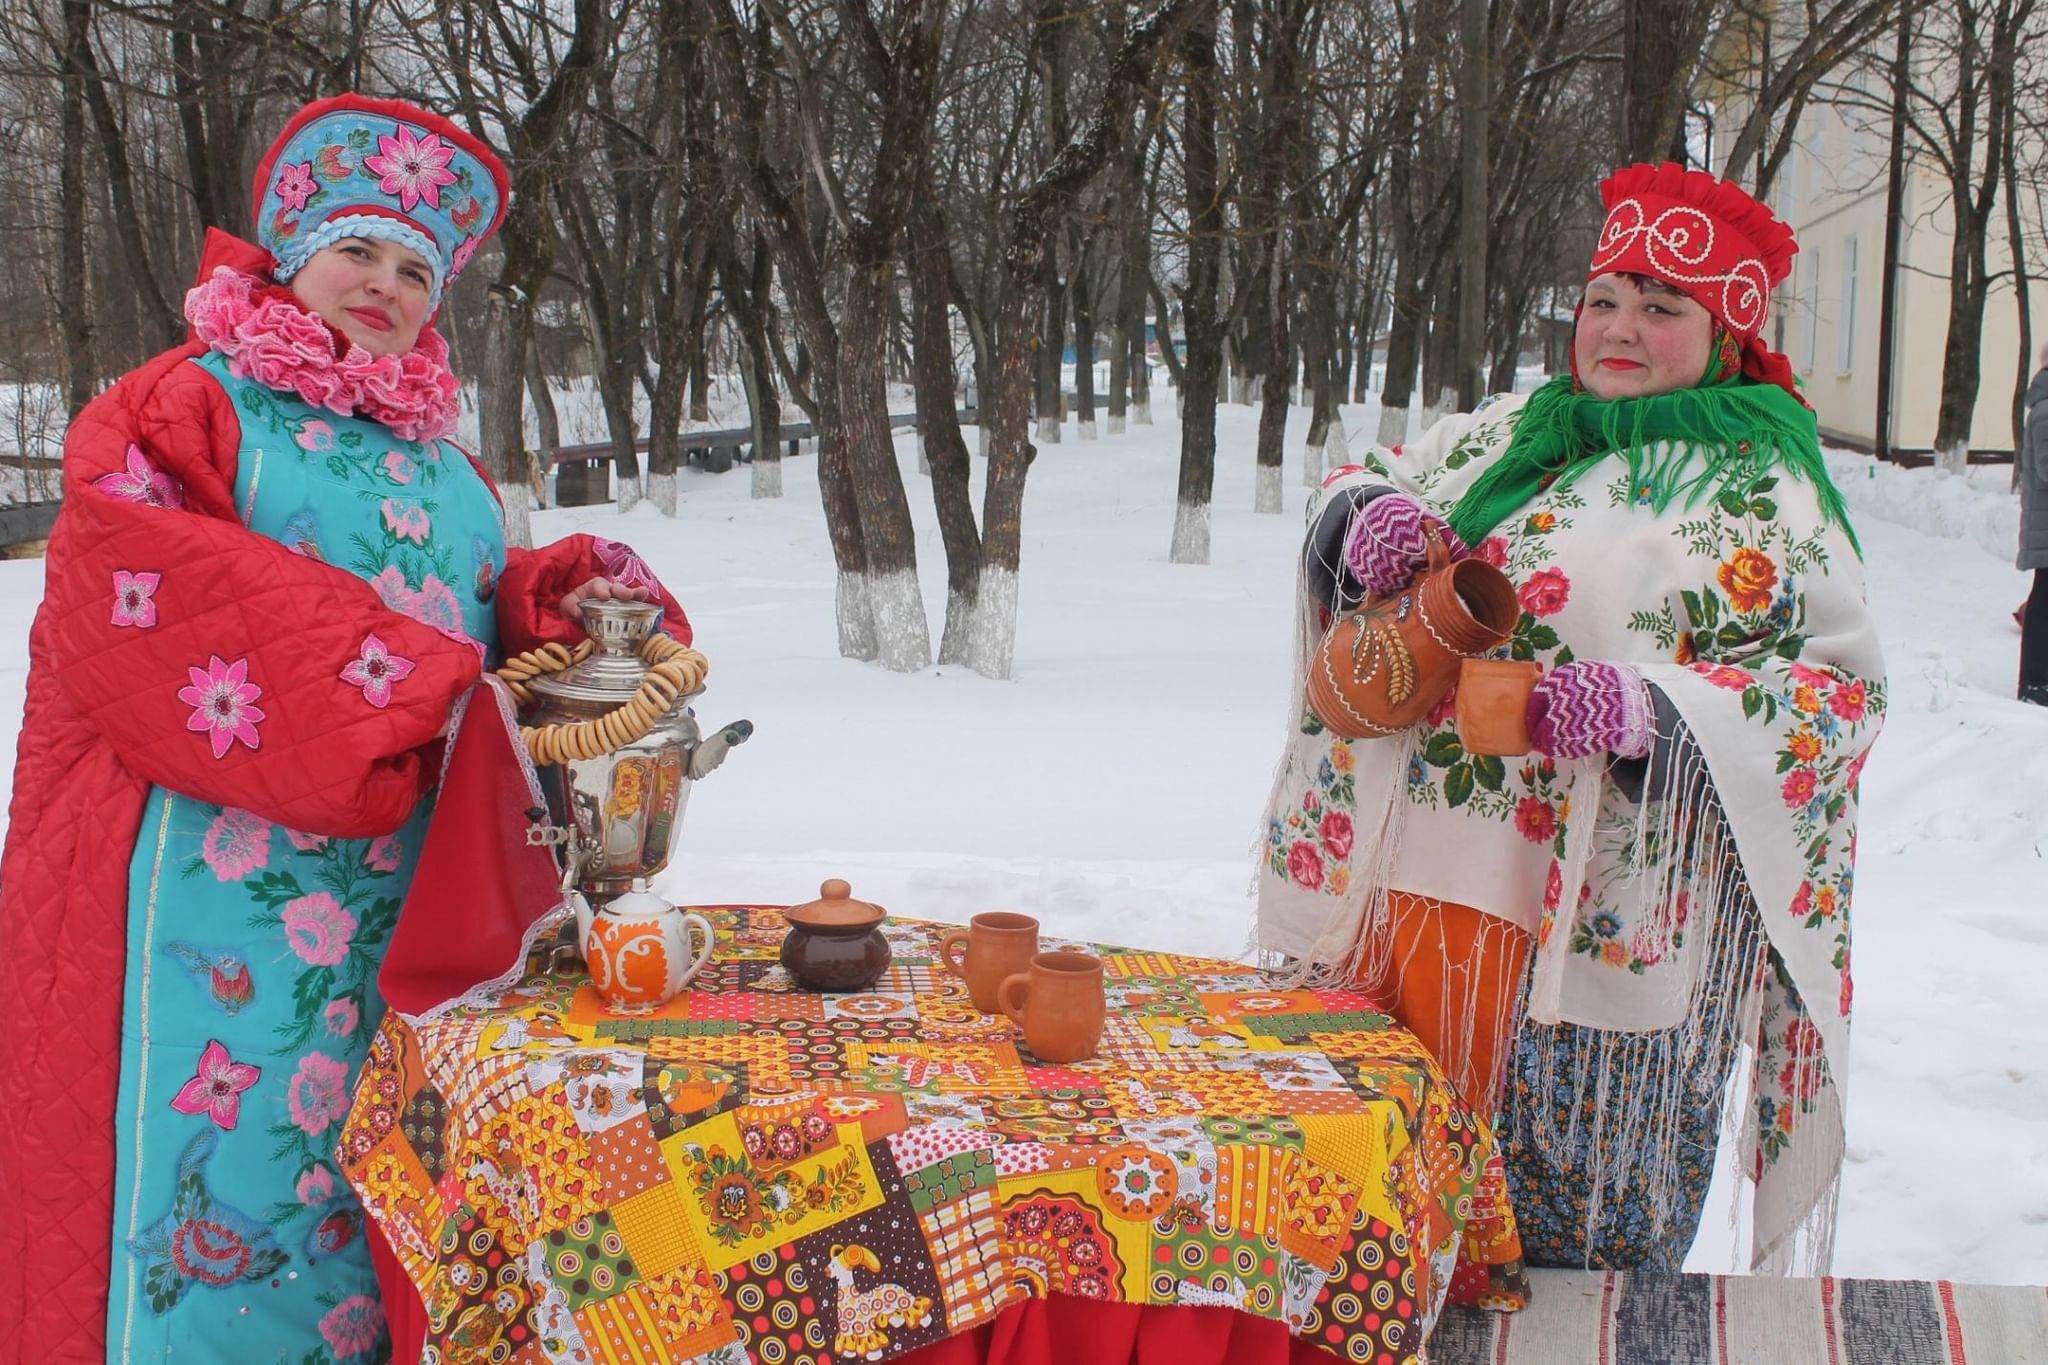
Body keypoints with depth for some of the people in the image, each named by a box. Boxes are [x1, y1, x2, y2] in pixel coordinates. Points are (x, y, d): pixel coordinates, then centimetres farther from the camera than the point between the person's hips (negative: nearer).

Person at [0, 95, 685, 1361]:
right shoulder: (183, 408, 1)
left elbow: (486, 628, 21)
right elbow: (149, 598, -15)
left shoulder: (442, 463, 22)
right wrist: (392, 677, -18)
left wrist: (563, 593, -3)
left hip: (405, 911, 6)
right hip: (223, 899, -6)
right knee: (227, 1152, -5)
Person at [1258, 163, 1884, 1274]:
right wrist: (1371, 516, -3)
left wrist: (1649, 709, -23)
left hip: (1599, 918, -5)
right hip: (1422, 879, 5)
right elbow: (1361, 483, 23)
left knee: (1571, 1222, 1)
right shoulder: (1511, 434, 14)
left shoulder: (1762, 494, -2)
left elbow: (1840, 688, -8)